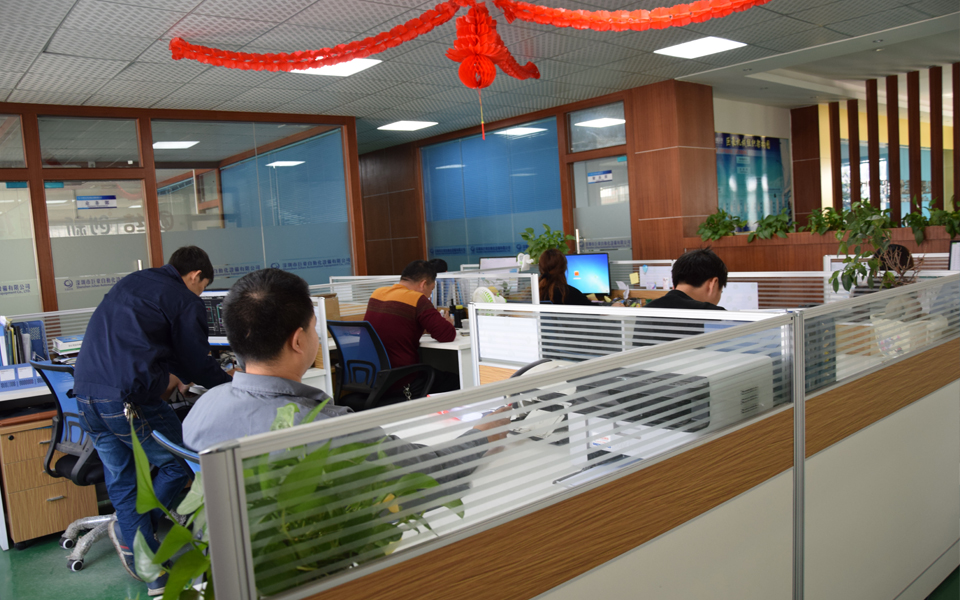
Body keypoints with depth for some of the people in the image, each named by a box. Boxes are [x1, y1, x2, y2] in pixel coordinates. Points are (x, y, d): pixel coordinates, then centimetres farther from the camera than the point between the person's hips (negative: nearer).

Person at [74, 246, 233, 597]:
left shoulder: (132, 283, 22)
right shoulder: (185, 302, -2)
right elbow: (198, 364, 2)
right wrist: (233, 386, 20)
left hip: (85, 393, 9)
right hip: (128, 397, -9)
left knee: (121, 483, 15)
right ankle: (126, 530, 15)